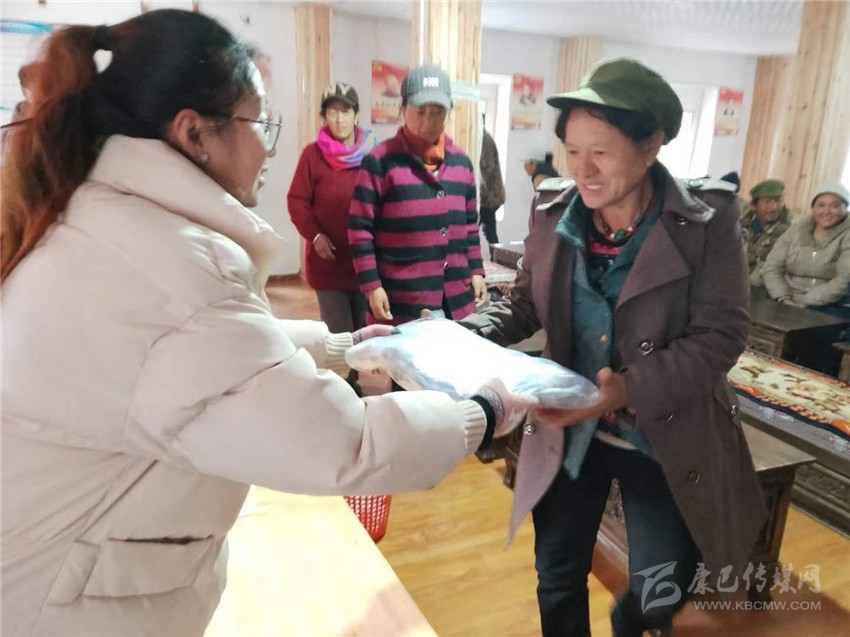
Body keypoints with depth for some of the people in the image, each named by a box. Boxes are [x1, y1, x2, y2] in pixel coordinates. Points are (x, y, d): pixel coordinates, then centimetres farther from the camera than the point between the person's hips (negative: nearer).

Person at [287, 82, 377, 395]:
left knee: (361, 328, 8)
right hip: (327, 258, -2)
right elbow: (297, 201, 0)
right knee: (337, 332, -1)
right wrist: (314, 235, -11)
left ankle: (352, 381, 25)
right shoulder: (313, 154, -2)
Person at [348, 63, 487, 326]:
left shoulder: (461, 161, 10)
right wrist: (372, 286, -12)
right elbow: (360, 228, -8)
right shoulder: (380, 161, -7)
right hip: (400, 302, -5)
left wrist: (477, 272, 13)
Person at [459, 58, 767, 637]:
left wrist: (632, 388, -31)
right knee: (558, 579, 17)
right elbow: (523, 306, 2)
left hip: (666, 439, -2)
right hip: (569, 432, 3)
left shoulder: (706, 220, -16)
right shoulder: (554, 215, -6)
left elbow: (721, 335, -17)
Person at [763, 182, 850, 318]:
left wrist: (805, 303, -19)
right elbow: (772, 266, 3)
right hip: (790, 304, 3)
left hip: (832, 308, -3)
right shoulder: (796, 230, 9)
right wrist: (784, 299, -12)